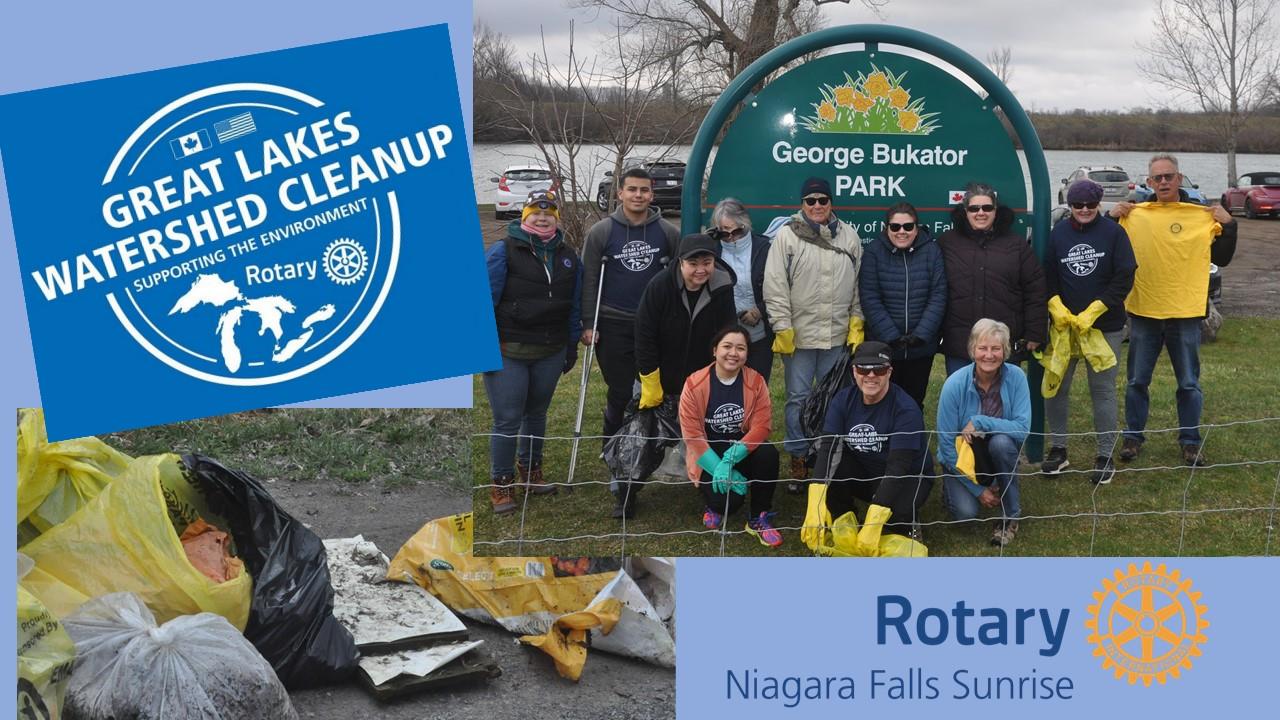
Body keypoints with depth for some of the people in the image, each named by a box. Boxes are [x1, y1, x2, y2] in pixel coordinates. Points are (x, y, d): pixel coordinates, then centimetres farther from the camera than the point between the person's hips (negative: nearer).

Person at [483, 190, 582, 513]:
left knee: (536, 414, 17)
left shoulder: (568, 256, 8)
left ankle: (530, 471, 35)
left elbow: (574, 305, 14)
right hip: (507, 353, -5)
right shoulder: (503, 251, -8)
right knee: (507, 420, -1)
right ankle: (502, 484, 13)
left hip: (550, 353, 5)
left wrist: (572, 346, 13)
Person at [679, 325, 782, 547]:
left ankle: (759, 518, -9)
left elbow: (762, 426, -15)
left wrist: (730, 460, -28)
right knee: (728, 500, -28)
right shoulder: (695, 384, -13)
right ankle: (716, 505, 14)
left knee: (768, 453, -31)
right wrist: (720, 469, -23)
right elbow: (692, 435, -14)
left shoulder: (756, 381, -8)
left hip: (743, 451, 2)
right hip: (709, 458, -2)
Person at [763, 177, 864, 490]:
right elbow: (775, 286, -7)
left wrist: (856, 323, 5)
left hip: (838, 335, 3)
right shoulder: (786, 235, -4)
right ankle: (799, 460, 12)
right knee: (798, 397, 3)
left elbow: (858, 284, 11)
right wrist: (782, 328, -10)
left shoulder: (848, 236, 6)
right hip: (798, 334, -3)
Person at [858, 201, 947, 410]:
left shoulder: (932, 251, -1)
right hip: (883, 346, -1)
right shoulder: (874, 251, -5)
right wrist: (891, 336, -16)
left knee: (915, 402, 11)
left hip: (922, 347, 1)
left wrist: (921, 334, -14)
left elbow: (938, 296, -4)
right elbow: (870, 299, -9)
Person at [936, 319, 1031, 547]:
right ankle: (953, 488, 13)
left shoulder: (1016, 377, -18)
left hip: (999, 454, 1)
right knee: (966, 512, -25)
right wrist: (977, 489, -15)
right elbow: (947, 444, -16)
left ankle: (1010, 516, -14)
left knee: (1001, 441, -33)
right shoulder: (955, 384, -21)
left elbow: (1023, 428, -24)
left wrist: (979, 422, -30)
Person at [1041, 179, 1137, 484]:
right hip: (1064, 323, 2)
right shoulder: (1057, 233, 1)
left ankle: (1105, 456, 13)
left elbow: (1124, 279, -8)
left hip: (1105, 326, -2)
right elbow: (1047, 276, 5)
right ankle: (1058, 448, 20)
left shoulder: (1113, 232, -5)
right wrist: (1056, 307, -12)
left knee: (1103, 390, 3)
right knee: (1055, 386, 5)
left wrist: (1091, 313, -14)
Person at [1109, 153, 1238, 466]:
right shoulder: (1134, 214, 1)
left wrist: (1228, 225, -9)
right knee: (1137, 381, 10)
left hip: (1185, 313, 0)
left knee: (1189, 383, 7)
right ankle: (1133, 437, 22)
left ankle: (1190, 441, 18)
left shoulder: (1203, 216, 1)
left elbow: (1221, 258, 2)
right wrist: (1111, 219, -7)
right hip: (1143, 311, 1)